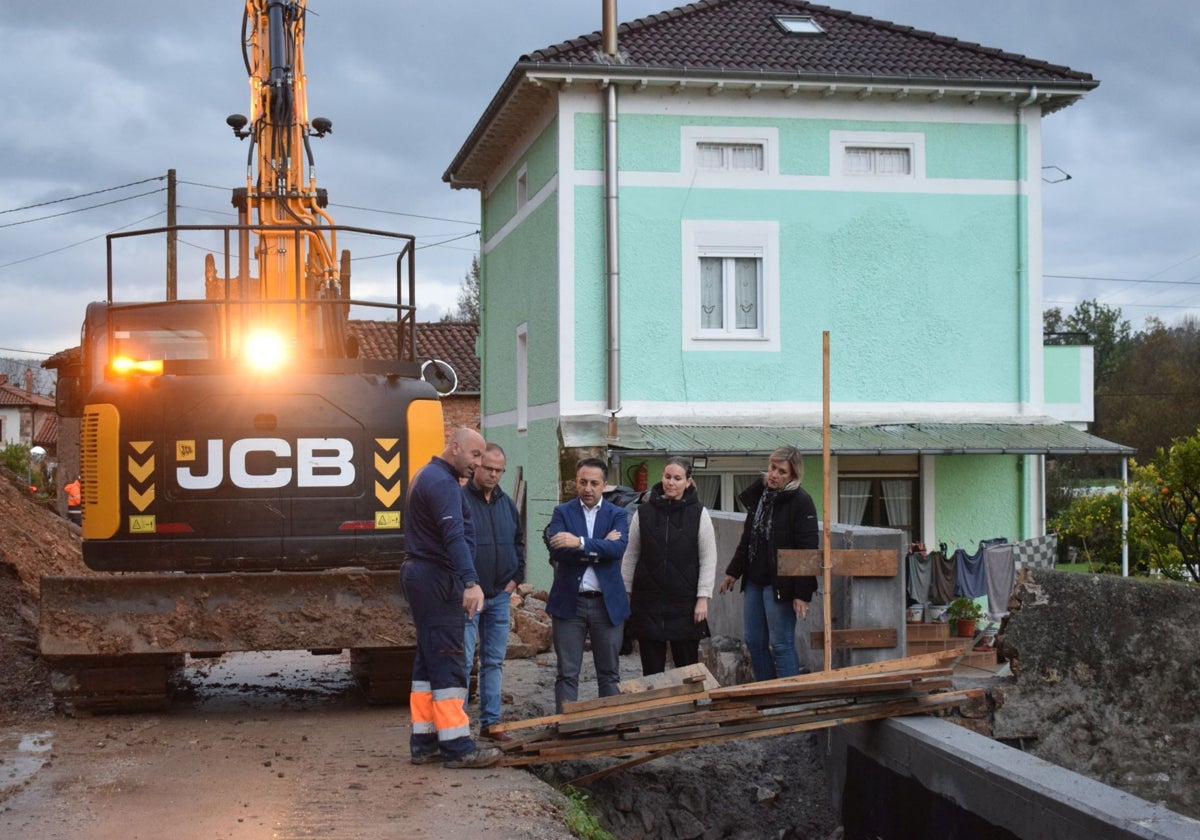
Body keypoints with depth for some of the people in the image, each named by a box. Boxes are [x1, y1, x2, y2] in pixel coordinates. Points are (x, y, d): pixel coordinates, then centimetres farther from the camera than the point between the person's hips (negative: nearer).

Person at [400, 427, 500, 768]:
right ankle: (457, 746, -7)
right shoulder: (443, 483, -16)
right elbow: (454, 535, -30)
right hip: (437, 580, -11)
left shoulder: (426, 476, 18)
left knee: (429, 659, 12)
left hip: (419, 574, 11)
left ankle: (424, 741, 15)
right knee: (447, 662, -9)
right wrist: (471, 582, -40)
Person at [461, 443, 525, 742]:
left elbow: (519, 542, 22)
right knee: (463, 661, -5)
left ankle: (490, 721, 18)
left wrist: (516, 578, 9)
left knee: (494, 661, 11)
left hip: (500, 595, 7)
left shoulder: (506, 504, 12)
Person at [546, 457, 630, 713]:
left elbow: (618, 548, -15)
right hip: (569, 602, -1)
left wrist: (581, 543, -25)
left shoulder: (617, 515, 5)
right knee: (567, 674, 2)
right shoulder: (562, 512, 4)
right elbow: (557, 550, -13)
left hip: (607, 603, 1)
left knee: (609, 673, 8)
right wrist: (599, 548, -13)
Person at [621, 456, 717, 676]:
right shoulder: (643, 512, 4)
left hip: (684, 601, -1)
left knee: (687, 666, 2)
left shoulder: (699, 513, 0)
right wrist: (624, 593, 8)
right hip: (648, 601, 2)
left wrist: (703, 598, -6)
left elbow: (708, 559, 0)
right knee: (652, 668, 4)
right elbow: (630, 557, 10)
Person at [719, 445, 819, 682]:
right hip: (754, 581, 8)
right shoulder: (759, 494, 9)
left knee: (781, 644, -4)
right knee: (754, 642, 13)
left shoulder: (801, 502, -13)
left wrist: (803, 593, -20)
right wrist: (733, 571, 22)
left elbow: (807, 550, -16)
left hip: (780, 584, -8)